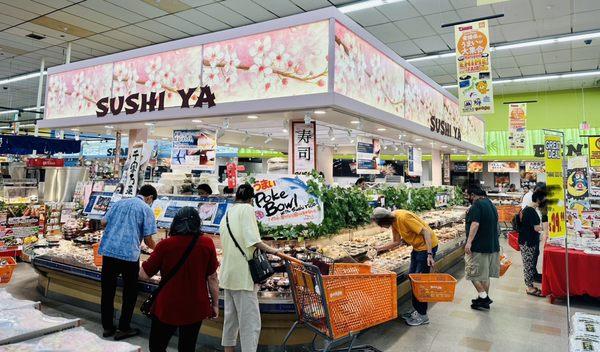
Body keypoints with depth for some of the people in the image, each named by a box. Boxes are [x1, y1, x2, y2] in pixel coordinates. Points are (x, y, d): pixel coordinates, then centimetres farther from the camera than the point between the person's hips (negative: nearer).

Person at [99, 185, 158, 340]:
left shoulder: (120, 202, 13)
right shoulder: (146, 209, -1)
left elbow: (104, 222, 14)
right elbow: (148, 240, -2)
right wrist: (156, 248, 17)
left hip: (108, 251, 5)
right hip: (129, 254, -5)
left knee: (107, 291, 14)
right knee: (130, 293, 11)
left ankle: (107, 327, 24)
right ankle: (123, 329, 17)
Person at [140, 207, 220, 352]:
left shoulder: (165, 245, -13)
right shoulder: (207, 244, -11)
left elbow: (144, 274, -5)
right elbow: (212, 277, -5)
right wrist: (215, 304, 7)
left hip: (167, 307, -2)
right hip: (196, 308, 2)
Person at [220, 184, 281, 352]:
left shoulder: (226, 215, 17)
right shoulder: (247, 208, -7)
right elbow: (251, 239, -21)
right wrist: (271, 250, -11)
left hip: (228, 273, 9)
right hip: (243, 274, -9)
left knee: (231, 317, 18)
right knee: (250, 321, -6)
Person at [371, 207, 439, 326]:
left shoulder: (403, 217, -28)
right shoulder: (393, 220, -1)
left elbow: (426, 232, -26)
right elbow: (396, 240, 12)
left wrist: (429, 254, -29)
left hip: (427, 246, -9)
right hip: (417, 247, 9)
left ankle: (423, 316, 9)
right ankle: (417, 310, 25)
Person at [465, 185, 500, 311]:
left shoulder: (476, 205, -14)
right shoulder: (490, 204, 16)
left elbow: (475, 224, -26)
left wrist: (469, 242, -29)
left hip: (479, 246, -9)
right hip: (492, 245, 9)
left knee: (474, 273, 0)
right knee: (485, 274, 16)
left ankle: (483, 297, -1)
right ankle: (485, 298, 23)